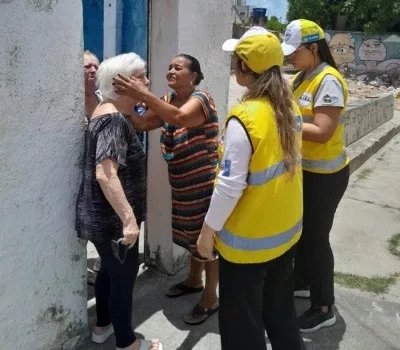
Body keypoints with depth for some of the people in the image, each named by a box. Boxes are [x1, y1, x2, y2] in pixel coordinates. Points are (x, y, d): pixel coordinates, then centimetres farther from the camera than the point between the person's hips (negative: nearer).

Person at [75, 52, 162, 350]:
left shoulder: (109, 112, 7)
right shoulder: (113, 119, -24)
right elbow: (105, 174, -33)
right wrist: (129, 219, -34)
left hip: (104, 216, 10)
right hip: (114, 220, -10)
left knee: (110, 269, 25)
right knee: (124, 276, 7)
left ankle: (103, 326, 44)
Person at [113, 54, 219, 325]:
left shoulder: (201, 98, -17)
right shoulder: (169, 100, 9)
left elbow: (180, 117, -39)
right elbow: (140, 123, 1)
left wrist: (143, 94, -45)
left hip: (206, 182, -8)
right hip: (183, 183, 8)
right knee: (192, 233, 22)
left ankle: (210, 298, 17)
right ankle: (194, 280, 43)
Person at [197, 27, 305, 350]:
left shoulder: (244, 119, -25)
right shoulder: (289, 106, -2)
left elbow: (230, 185, -23)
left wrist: (208, 230, -11)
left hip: (248, 240, -7)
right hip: (286, 230, 7)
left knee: (243, 321, 13)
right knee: (281, 308, 26)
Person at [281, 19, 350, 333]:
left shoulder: (328, 80, -20)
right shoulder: (302, 78, 7)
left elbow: (322, 132, -28)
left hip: (325, 175, -9)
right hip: (303, 170, 9)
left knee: (316, 237, 1)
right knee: (302, 231, 21)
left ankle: (324, 309, 19)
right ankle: (301, 283, 42)